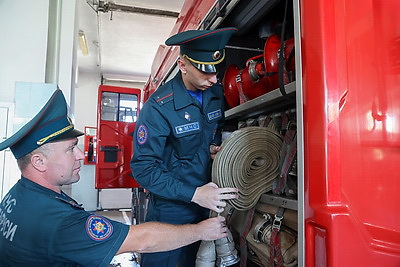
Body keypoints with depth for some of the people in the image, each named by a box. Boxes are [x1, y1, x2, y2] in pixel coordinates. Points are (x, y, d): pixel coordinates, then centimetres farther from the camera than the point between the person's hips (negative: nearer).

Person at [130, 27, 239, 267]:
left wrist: (215, 147, -8)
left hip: (206, 203, 6)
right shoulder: (159, 107, -23)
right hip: (170, 211, -5)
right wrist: (193, 194, -27)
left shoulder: (216, 92, -3)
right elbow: (143, 168, -22)